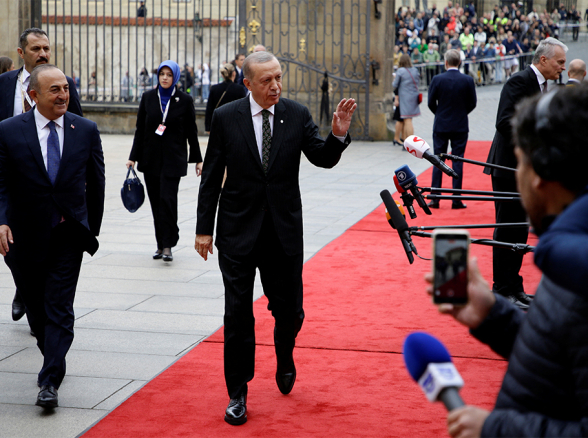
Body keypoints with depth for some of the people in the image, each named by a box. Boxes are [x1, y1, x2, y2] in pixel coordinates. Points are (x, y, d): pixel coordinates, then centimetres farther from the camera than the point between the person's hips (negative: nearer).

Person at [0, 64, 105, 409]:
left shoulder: (86, 130, 1)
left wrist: (92, 230, 9)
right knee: (36, 307, 14)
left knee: (59, 308, -7)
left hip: (68, 235, -1)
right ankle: (54, 360, 37)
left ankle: (50, 382, -8)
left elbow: (96, 183, 8)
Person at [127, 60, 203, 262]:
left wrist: (197, 159, 4)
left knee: (168, 199, -13)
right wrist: (133, 157, 4)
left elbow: (191, 132, 4)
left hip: (173, 158, -3)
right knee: (156, 201, 6)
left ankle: (168, 245, -5)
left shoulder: (184, 100, -1)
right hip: (151, 158, 3)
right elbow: (140, 129, 8)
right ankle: (161, 244, 16)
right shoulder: (148, 97, 5)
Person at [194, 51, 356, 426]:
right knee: (238, 313, 1)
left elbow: (323, 159, -3)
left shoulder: (297, 115, -1)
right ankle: (238, 394, 13)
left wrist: (339, 133, -23)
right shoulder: (226, 117, -4)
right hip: (238, 230, -1)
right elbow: (211, 177, -1)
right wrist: (204, 229, -2)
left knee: (288, 309, 9)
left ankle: (285, 358, 42)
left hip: (284, 230, 1)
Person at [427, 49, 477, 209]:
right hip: (460, 126, 0)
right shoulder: (468, 80, -5)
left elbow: (431, 103, -3)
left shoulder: (437, 79, -8)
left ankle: (435, 199, 6)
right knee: (457, 161, 3)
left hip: (440, 126, 0)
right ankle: (457, 199, 2)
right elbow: (472, 103, 2)